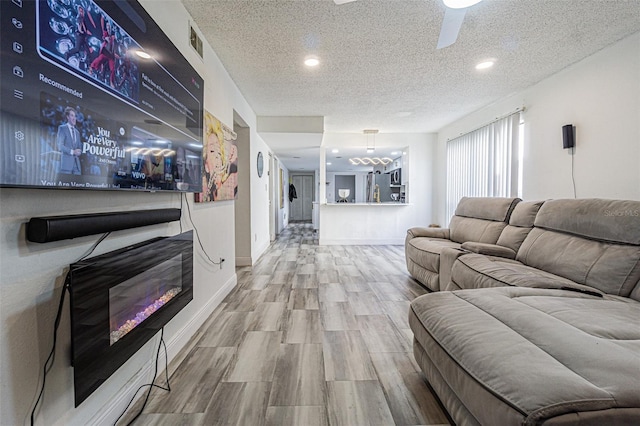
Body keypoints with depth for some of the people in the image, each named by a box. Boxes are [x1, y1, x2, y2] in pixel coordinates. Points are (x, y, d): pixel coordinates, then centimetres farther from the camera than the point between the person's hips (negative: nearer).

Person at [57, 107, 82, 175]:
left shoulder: (77, 132, 23)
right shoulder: (62, 128, 5)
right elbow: (59, 145, -5)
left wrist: (79, 152, -1)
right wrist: (72, 151, -14)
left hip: (77, 163, 5)